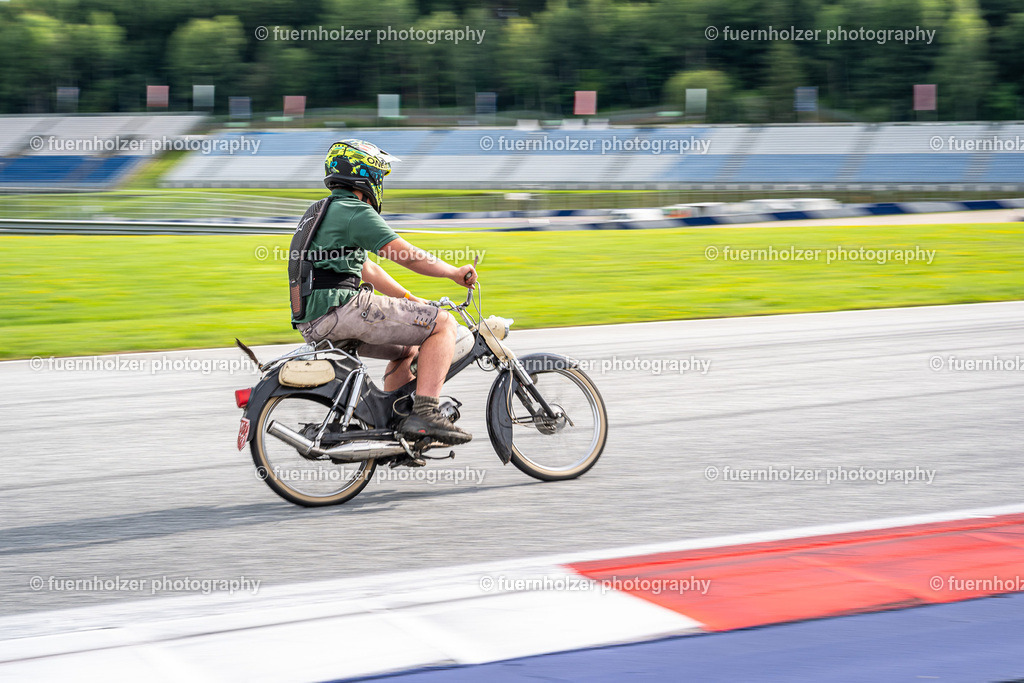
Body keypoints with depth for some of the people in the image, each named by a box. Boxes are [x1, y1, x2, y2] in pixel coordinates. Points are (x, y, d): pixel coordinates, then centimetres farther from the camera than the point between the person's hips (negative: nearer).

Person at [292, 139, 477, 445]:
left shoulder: (323, 212, 26)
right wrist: (454, 273, 3)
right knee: (443, 323, -8)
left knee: (409, 348, 28)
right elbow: (407, 256, -11)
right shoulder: (357, 212, -6)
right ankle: (424, 414, -19)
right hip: (342, 308, -10)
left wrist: (413, 301, 30)